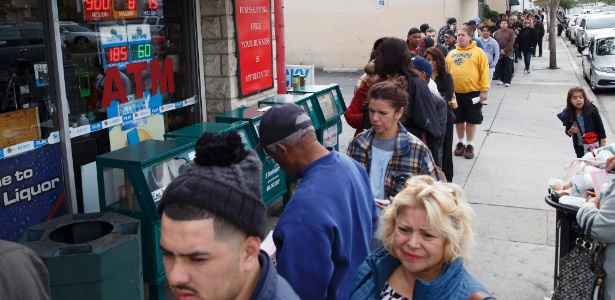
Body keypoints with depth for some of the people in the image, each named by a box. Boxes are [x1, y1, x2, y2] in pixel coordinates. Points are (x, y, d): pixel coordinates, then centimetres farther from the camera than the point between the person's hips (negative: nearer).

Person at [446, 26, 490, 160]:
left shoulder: (478, 52, -2)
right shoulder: (451, 54, 11)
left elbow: (484, 71, -6)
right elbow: (446, 72, 12)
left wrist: (484, 89, -13)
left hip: (473, 92, -3)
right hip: (455, 93, 3)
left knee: (471, 120, 5)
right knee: (458, 119, 12)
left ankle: (469, 145, 18)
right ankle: (461, 143, 28)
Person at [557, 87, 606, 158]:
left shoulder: (591, 110, -16)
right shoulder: (567, 114, -8)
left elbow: (601, 129, -9)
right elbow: (567, 131, 6)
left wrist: (602, 148, -10)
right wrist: (570, 131, -18)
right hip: (580, 147, 3)